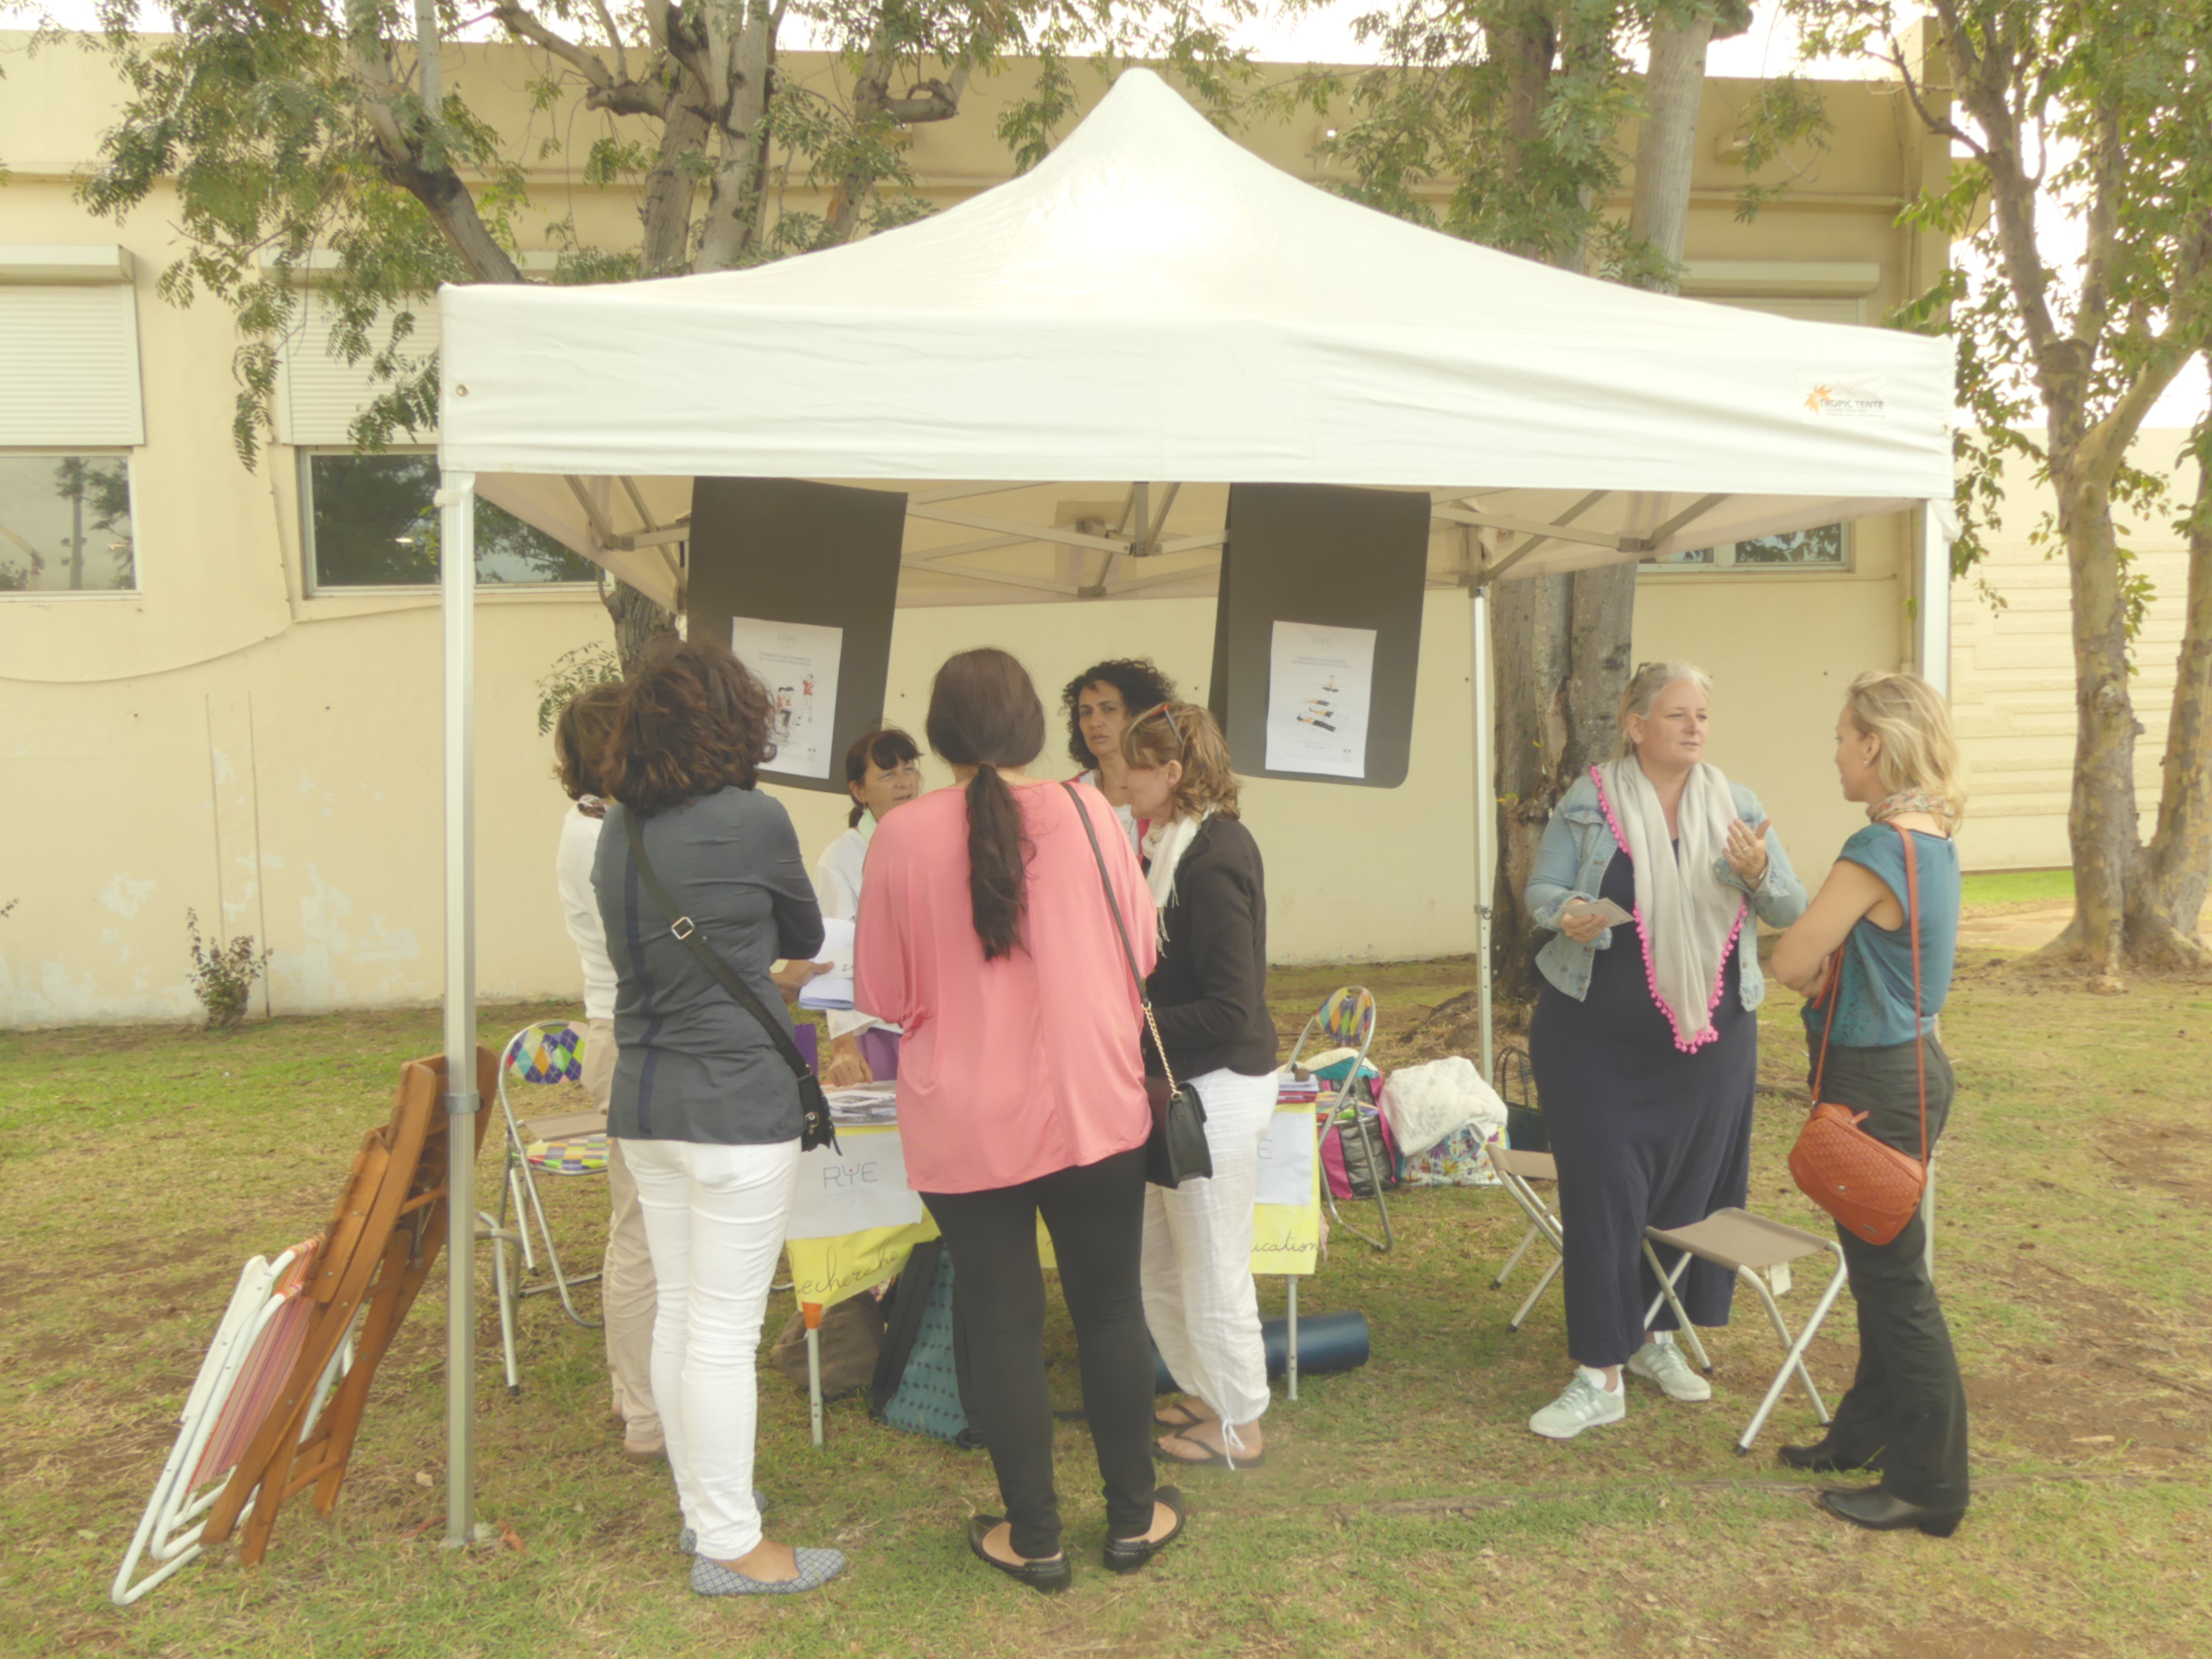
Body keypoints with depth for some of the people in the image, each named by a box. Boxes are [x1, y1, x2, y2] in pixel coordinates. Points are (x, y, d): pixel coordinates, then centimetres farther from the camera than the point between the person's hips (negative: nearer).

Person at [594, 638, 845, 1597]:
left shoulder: (618, 831, 5)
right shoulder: (753, 821, -13)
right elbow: (805, 939, 2)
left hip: (645, 1106, 7)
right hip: (737, 1107, -7)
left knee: (679, 1313, 17)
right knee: (725, 1330, 1)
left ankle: (703, 1503, 32)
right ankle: (730, 1546, 12)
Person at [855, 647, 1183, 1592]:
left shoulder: (902, 837, -11)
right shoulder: (1087, 813, -9)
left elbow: (883, 995, -1)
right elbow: (1139, 950, 3)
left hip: (965, 1126, -1)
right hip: (1093, 1110, 1)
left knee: (1001, 1324, 11)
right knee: (1110, 1310, 16)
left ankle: (1035, 1539, 23)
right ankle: (1132, 1516, 29)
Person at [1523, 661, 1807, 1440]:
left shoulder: (1735, 806, 4)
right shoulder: (1589, 802, -5)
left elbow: (1792, 911, 3)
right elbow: (1541, 891, -2)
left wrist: (1759, 872, -18)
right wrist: (1570, 914, -25)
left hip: (1710, 1040, 4)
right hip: (1599, 1039, -3)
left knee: (1691, 1190, 12)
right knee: (1603, 1192, -4)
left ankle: (1656, 1337, 34)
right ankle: (1600, 1376, 6)